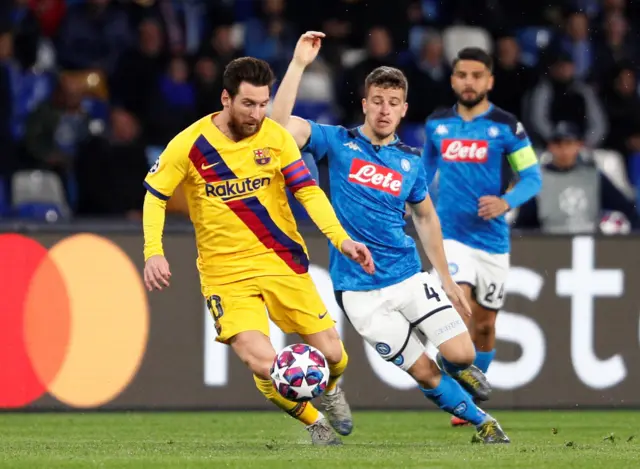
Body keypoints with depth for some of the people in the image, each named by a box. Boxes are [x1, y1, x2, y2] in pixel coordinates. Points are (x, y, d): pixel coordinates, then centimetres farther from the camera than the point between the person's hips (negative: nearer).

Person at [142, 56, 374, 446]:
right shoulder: (190, 145, -10)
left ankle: (330, 391, 40)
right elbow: (155, 196, 2)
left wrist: (341, 239, -18)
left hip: (283, 262, 2)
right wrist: (153, 252, -11)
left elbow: (308, 191, -5)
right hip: (227, 275, -2)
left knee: (333, 356, 0)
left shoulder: (275, 136, -5)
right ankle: (316, 424, 8)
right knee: (263, 364, -21)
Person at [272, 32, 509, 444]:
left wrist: (447, 279, 16)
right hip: (360, 291, -2)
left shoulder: (411, 161, 5)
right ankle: (482, 422, 22)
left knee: (462, 354, -9)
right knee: (424, 371, -1)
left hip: (409, 277, 2)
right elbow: (281, 124, -16)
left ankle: (465, 372, 28)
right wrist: (299, 63, -21)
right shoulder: (339, 143, -3)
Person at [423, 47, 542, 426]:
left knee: (484, 327, 10)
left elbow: (533, 178, -4)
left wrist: (506, 202, -22)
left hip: (492, 239, 0)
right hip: (450, 236, 0)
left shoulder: (506, 126, -4)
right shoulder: (437, 124, 5)